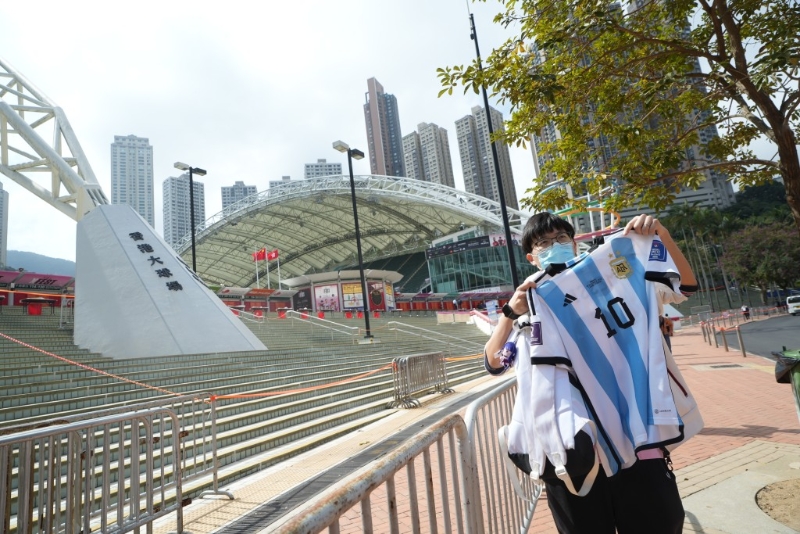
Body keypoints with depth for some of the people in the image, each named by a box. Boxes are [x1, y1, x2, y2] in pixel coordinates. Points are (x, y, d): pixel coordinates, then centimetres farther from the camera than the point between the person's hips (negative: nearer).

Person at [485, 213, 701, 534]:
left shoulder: (612, 282, 7)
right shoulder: (530, 308, 3)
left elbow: (685, 286, 6)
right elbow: (494, 364, -7)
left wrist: (661, 234, -7)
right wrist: (509, 313, -22)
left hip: (635, 433, 1)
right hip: (575, 446, 0)